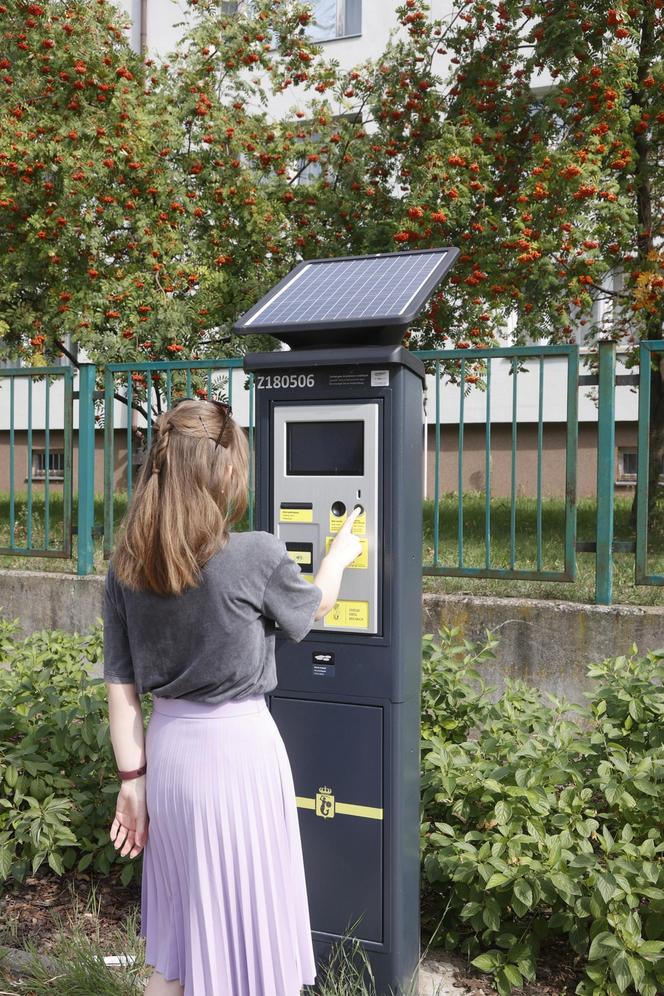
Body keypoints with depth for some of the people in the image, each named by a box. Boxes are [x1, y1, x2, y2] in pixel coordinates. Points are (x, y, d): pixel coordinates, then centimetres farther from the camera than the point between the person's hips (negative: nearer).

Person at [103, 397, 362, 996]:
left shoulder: (126, 567, -5)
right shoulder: (257, 556, -18)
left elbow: (121, 688, -1)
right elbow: (313, 607, 4)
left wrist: (132, 780, 8)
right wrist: (341, 552, 22)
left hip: (167, 746, 5)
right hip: (238, 746, -5)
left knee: (176, 940, 23)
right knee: (243, 929, 15)